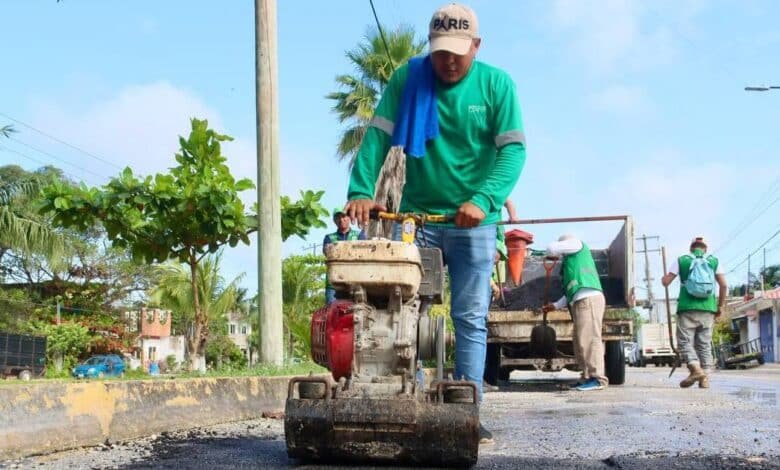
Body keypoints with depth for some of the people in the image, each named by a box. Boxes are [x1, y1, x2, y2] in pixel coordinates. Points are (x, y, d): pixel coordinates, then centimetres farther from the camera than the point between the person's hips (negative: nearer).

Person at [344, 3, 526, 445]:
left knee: (471, 320, 1)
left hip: (473, 220, -1)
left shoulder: (497, 84, -5)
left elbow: (513, 149, -12)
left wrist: (483, 200, -28)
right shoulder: (407, 78, -3)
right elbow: (378, 136, -9)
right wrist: (362, 191, -24)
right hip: (414, 215, 1)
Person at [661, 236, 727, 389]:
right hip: (708, 310, 2)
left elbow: (665, 282, 4)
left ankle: (696, 368, -22)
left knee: (685, 341, 0)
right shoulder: (714, 261, 10)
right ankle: (705, 378, 2)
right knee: (705, 344, 8)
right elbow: (724, 286, 3)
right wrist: (720, 306, 12)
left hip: (687, 309, -2)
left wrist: (664, 277, 27)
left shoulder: (681, 261, 6)